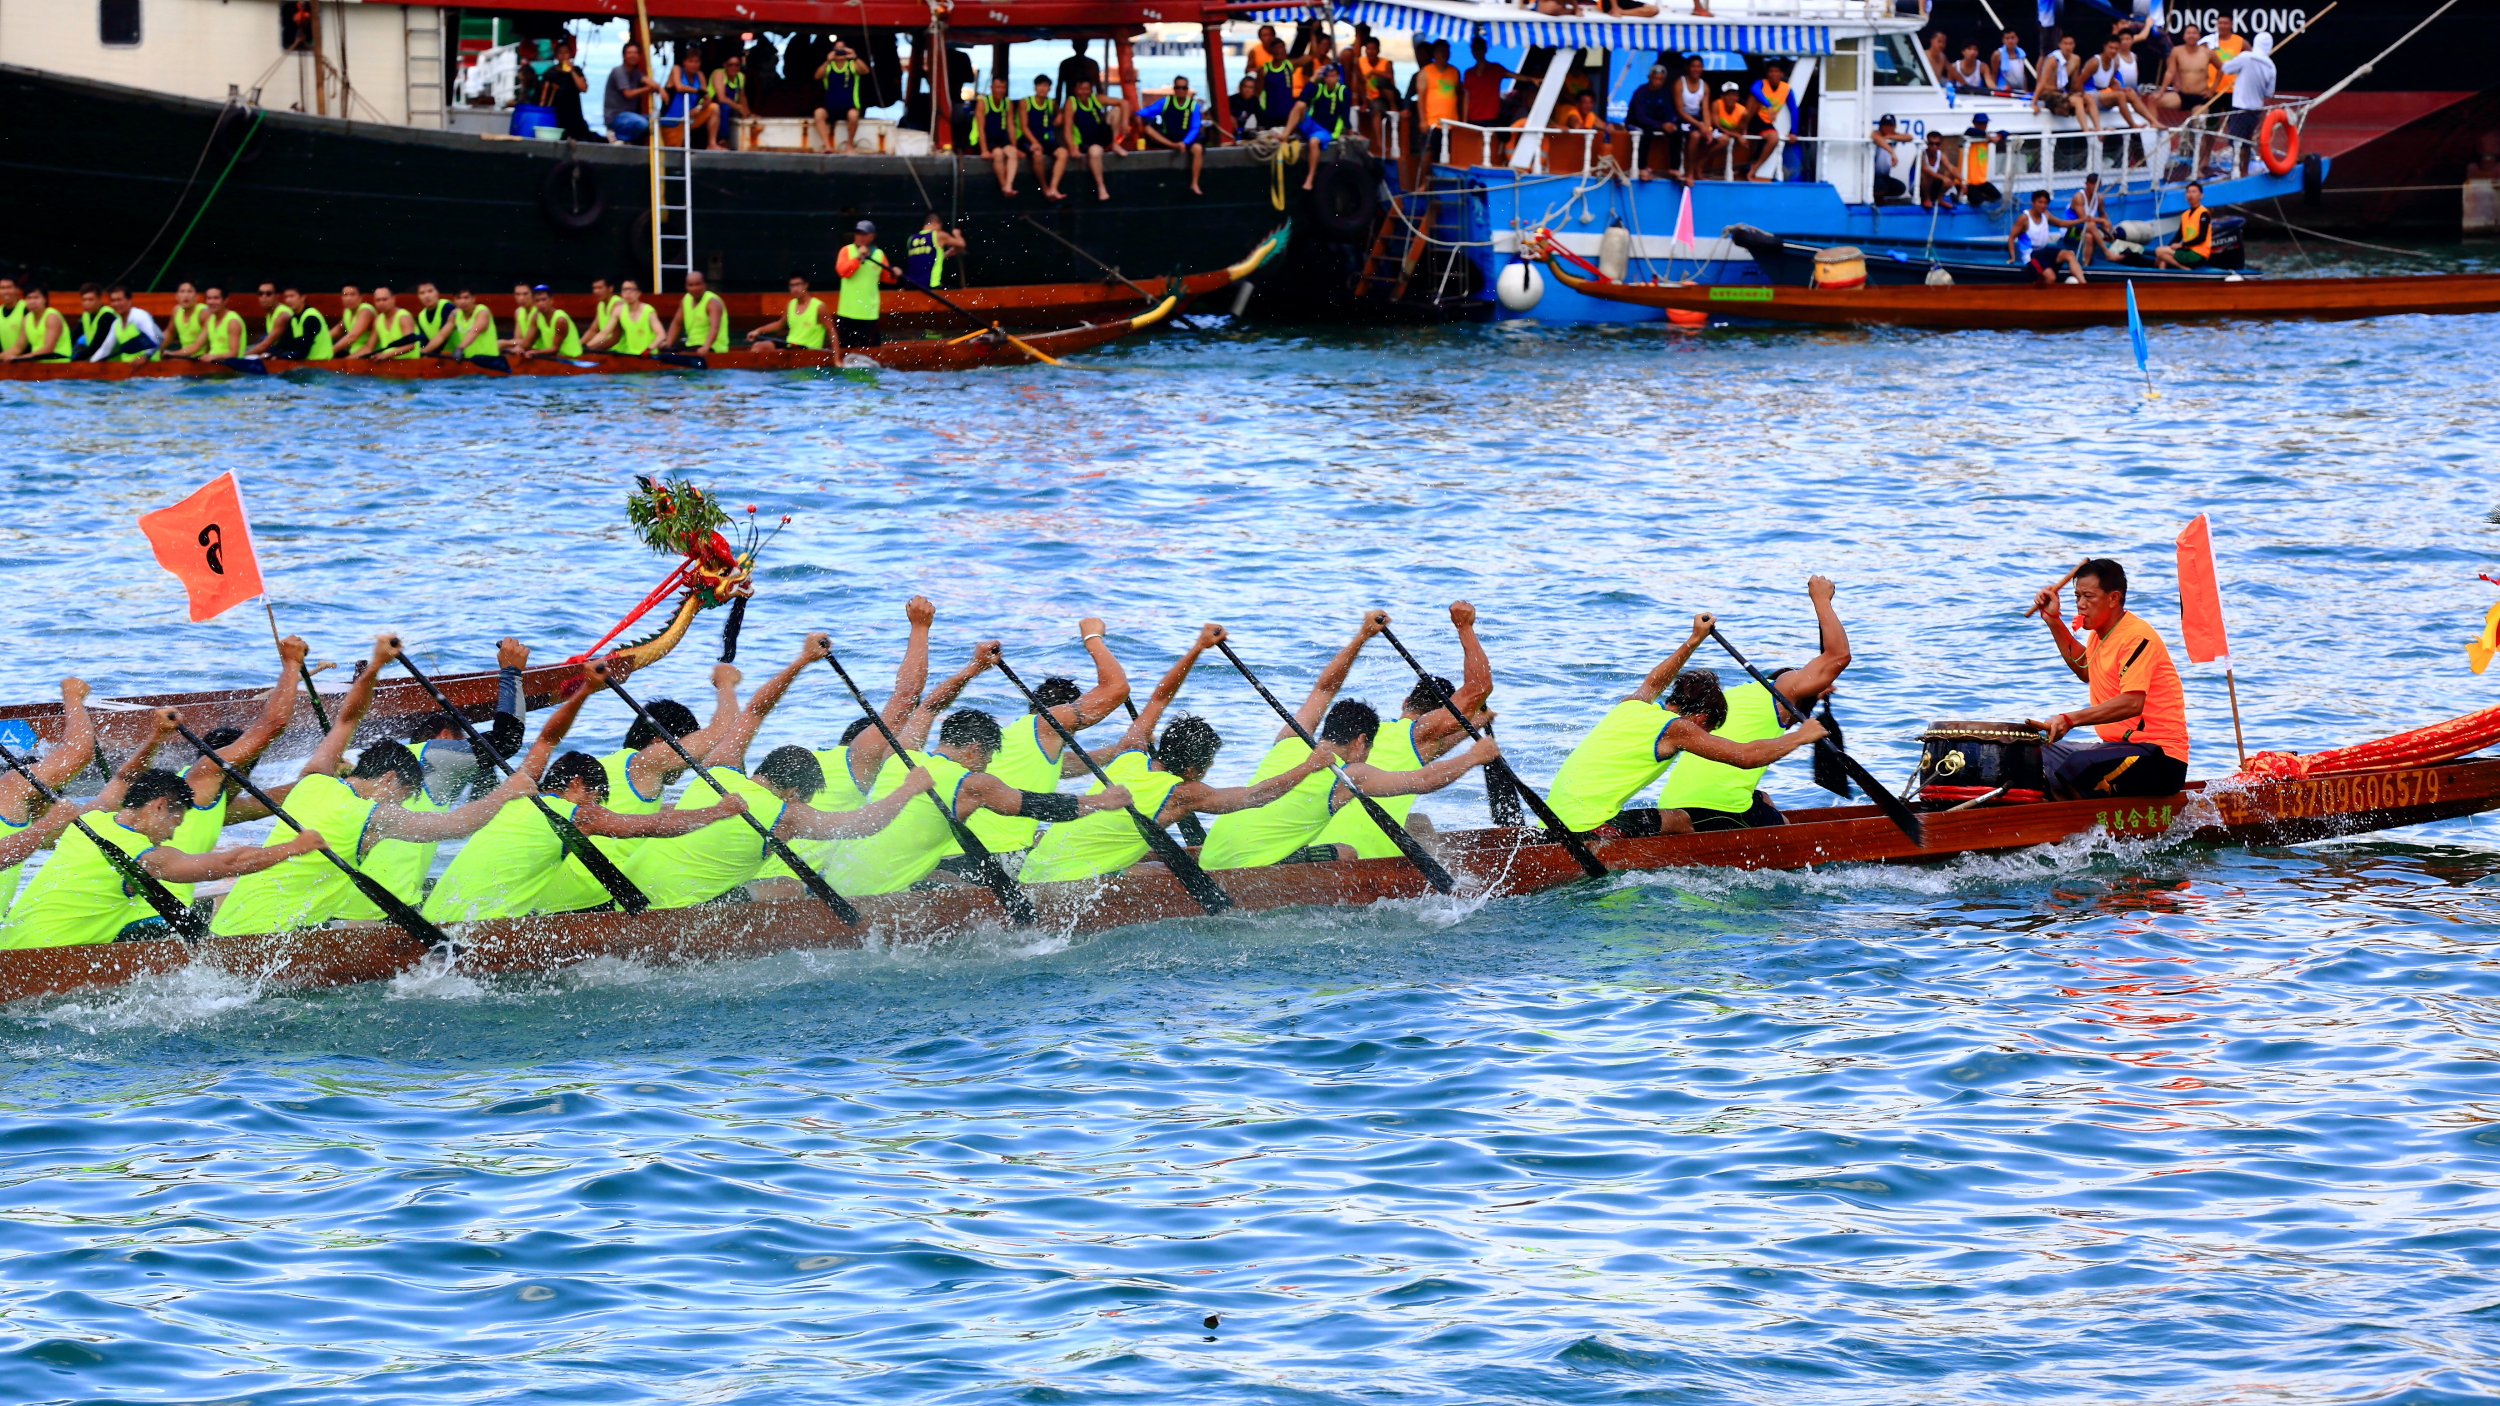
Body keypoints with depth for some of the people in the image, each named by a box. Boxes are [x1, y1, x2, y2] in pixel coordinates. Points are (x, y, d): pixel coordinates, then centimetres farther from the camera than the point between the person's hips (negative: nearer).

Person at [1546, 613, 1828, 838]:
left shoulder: (1631, 705, 16)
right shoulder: (1676, 729, -5)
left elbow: (1653, 683, 43)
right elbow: (1746, 756, -7)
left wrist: (1695, 640, 49)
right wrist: (1801, 736, 6)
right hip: (1588, 827, -8)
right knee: (1682, 823, 9)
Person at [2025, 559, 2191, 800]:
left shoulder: (2137, 637, -16)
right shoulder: (2101, 632, 13)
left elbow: (2132, 703, -30)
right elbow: (2086, 669, 36)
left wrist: (2070, 719, -37)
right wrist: (2054, 623, 25)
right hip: (2117, 744, 10)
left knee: (2079, 765, -34)